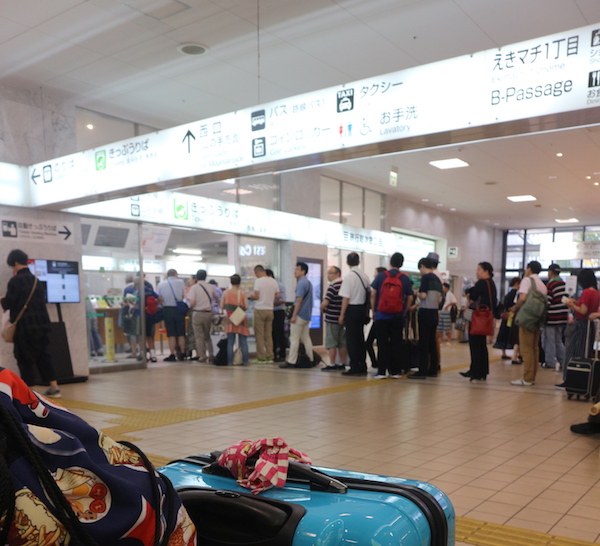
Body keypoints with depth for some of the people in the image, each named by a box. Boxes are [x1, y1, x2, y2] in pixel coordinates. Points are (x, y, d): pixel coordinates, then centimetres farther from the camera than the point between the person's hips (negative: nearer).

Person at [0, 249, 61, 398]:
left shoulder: (15, 281, -10)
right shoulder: (36, 281, 13)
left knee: (24, 358, 3)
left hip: (24, 325, -7)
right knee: (43, 355, 11)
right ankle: (54, 387, 9)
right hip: (41, 323, 7)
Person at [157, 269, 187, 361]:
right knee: (181, 334, 8)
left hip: (167, 309, 1)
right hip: (179, 309, -1)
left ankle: (172, 355, 2)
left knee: (171, 334, 4)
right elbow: (184, 296, -3)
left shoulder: (161, 284, 2)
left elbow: (159, 299, -4)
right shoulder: (180, 282, -1)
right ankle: (182, 354, 9)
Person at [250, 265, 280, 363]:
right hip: (270, 310, 5)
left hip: (260, 309, -5)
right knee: (269, 334, 11)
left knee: (259, 335, 1)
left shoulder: (258, 281, -10)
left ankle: (261, 358, 2)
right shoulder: (273, 281, 6)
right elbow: (277, 296, 8)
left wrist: (251, 297, 6)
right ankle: (270, 356, 11)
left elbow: (256, 296, -15)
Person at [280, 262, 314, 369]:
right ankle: (310, 360, 15)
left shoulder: (301, 283, -15)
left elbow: (299, 300, -20)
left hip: (300, 315, -9)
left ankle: (291, 362, -4)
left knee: (294, 339, -6)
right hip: (307, 315, 9)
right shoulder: (308, 283, 14)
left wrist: (294, 315, -19)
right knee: (306, 338, 13)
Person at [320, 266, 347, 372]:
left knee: (331, 343, -1)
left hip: (332, 319, -7)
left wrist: (322, 308, -2)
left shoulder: (332, 286, -16)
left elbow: (325, 303, -23)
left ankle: (332, 365, 1)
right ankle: (342, 364, 17)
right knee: (342, 343, 12)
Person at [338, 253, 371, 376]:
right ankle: (362, 367, 18)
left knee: (351, 339, 0)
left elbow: (346, 298, -15)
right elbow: (370, 295, 10)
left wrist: (342, 315, -10)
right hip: (362, 309, 6)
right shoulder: (365, 276, 5)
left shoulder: (349, 277, -14)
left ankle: (354, 367, 2)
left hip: (352, 309, -6)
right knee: (360, 338, 14)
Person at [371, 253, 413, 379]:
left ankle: (381, 371, 3)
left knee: (382, 343, 4)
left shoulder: (381, 276, -2)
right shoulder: (405, 279, 1)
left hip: (381, 315, -1)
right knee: (396, 343, 9)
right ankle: (395, 371, 12)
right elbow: (410, 298, 3)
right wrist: (404, 310, 14)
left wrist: (374, 311, 6)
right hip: (398, 316, 1)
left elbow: (373, 294, -2)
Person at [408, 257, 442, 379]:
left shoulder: (426, 277, -10)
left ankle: (422, 371, -6)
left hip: (425, 312, -8)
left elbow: (423, 295, -18)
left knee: (423, 342, -6)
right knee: (432, 342, 12)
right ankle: (433, 370, 15)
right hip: (435, 312, 8)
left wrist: (417, 293, 4)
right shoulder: (437, 279, 14)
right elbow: (439, 299, 15)